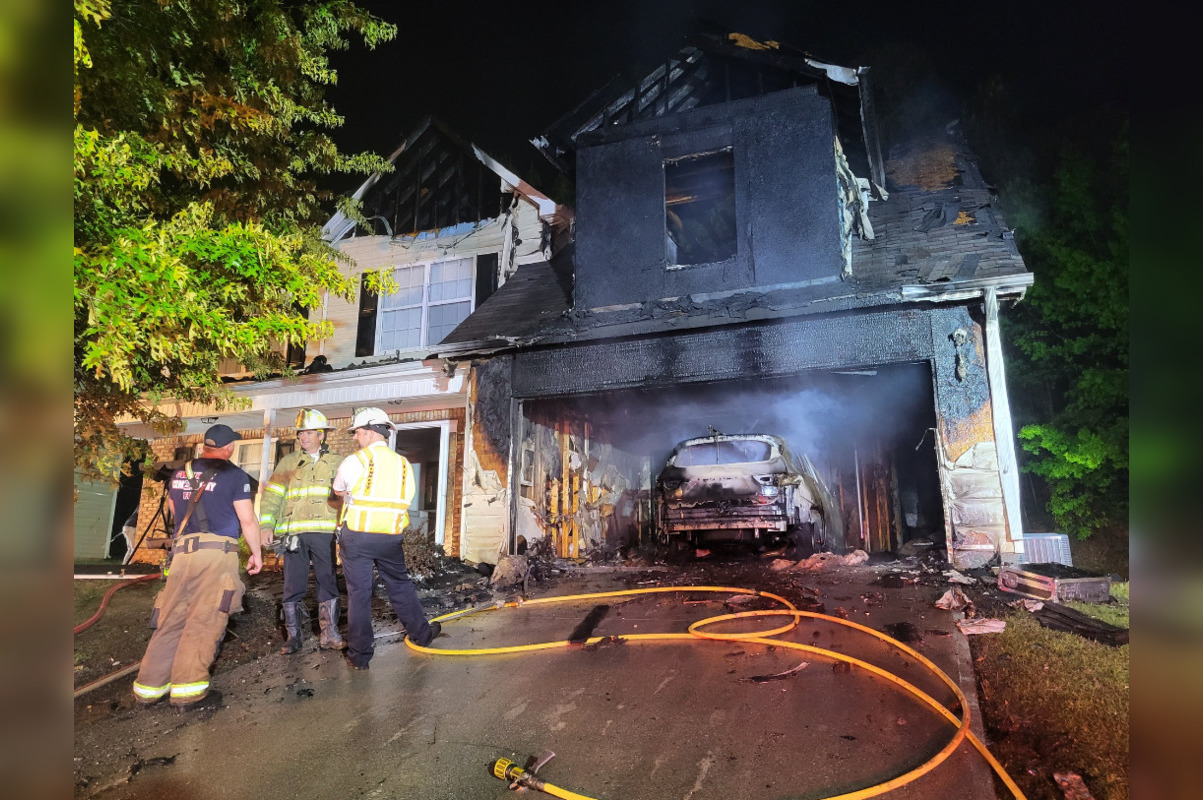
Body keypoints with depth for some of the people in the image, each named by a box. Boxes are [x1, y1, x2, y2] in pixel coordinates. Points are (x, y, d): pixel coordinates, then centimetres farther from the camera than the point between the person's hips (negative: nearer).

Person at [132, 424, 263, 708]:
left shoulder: (179, 473, 15)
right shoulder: (234, 475, -2)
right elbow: (248, 520, -4)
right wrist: (256, 553, 8)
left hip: (182, 551, 5)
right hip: (218, 551, -5)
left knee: (171, 620, 11)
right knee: (205, 621, -3)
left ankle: (151, 685, 14)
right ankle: (187, 687, -3)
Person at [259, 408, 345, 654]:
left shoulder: (336, 464, 12)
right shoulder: (288, 462, 12)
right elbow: (271, 496, 7)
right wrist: (266, 525, -4)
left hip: (324, 532, 0)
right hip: (294, 533, 0)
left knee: (328, 584, 2)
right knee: (293, 586, 5)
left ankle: (328, 635, 9)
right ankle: (293, 636, 15)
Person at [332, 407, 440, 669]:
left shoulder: (354, 461, -7)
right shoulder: (404, 465, 4)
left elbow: (338, 491, 9)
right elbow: (405, 500, 7)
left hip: (356, 537, -3)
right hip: (391, 538, 3)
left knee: (358, 593, 5)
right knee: (400, 586, 20)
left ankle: (359, 655, 13)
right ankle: (421, 633, 32)